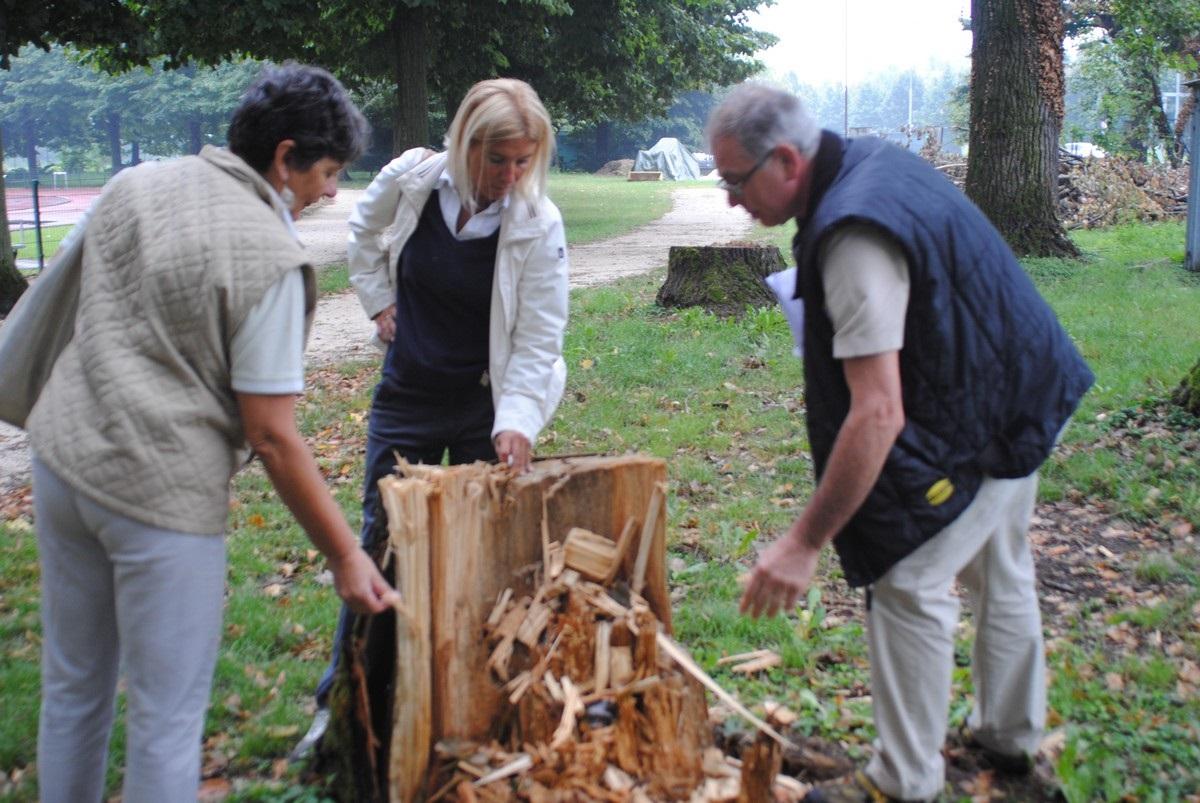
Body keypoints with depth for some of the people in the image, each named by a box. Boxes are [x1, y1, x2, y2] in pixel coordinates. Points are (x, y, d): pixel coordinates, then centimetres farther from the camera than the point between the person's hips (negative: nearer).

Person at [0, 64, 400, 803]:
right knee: (168, 719, 7)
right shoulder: (270, 258, -16)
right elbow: (271, 437, -16)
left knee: (74, 688, 22)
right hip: (160, 490, -7)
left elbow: (61, 301, 18)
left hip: (61, 457, 8)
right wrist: (345, 554, -9)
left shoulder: (131, 186, 5)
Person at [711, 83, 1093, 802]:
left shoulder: (855, 237, -32)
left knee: (908, 582, -4)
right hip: (1021, 392, 10)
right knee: (999, 572, 22)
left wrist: (806, 544, -35)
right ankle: (1011, 736, 41)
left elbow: (878, 413, -37)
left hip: (980, 422, -10)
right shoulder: (871, 159, -2)